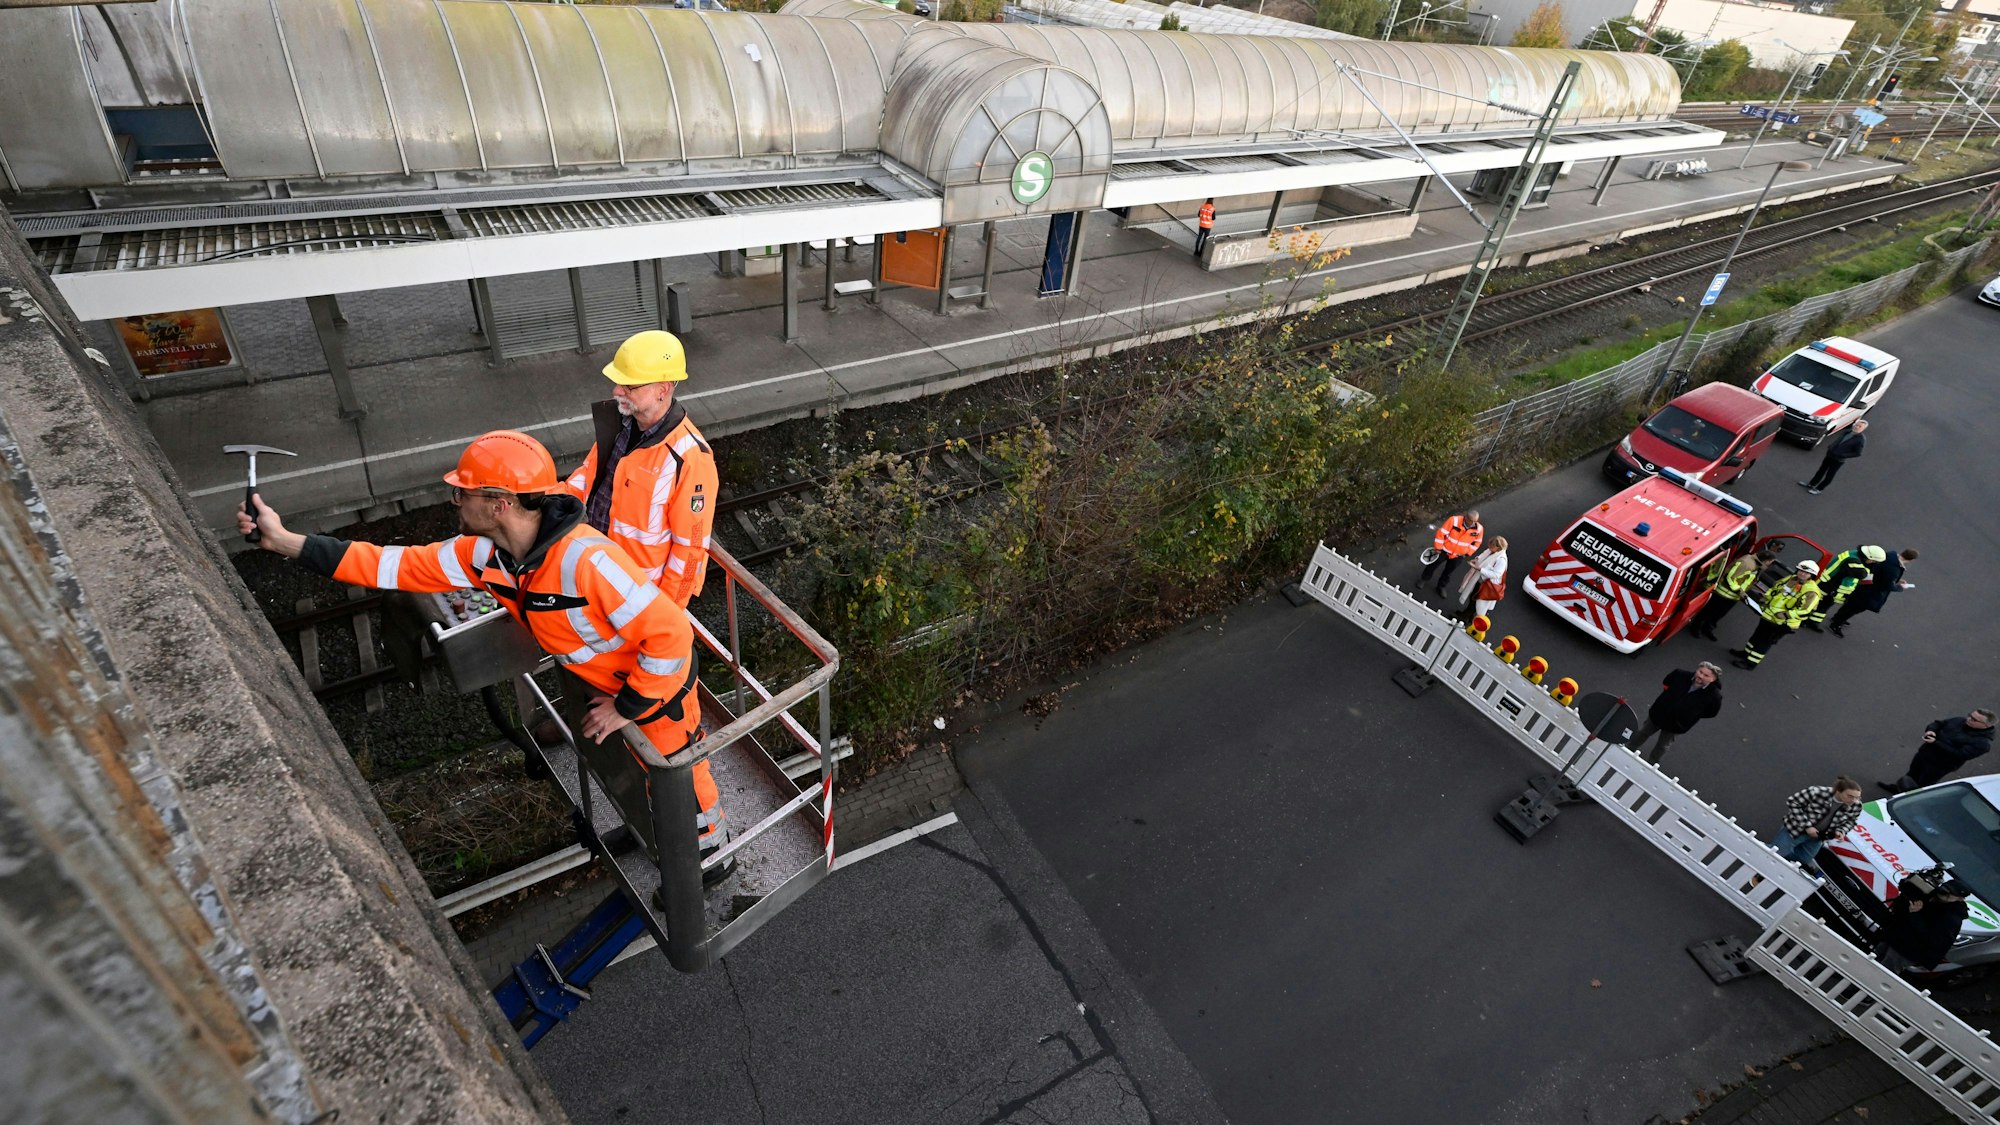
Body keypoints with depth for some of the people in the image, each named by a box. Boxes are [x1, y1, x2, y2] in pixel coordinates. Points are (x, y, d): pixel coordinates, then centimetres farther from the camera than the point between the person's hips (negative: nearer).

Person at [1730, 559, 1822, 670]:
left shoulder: (1811, 592, -21)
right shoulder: (1790, 579, 1)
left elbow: (1806, 612, -28)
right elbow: (1774, 589, 18)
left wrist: (1785, 615, -35)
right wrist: (1766, 598, 2)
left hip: (1783, 623, -7)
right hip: (1769, 615, 7)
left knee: (1764, 642, 2)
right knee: (1758, 635, 22)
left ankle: (1750, 662, 12)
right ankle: (1747, 652, 41)